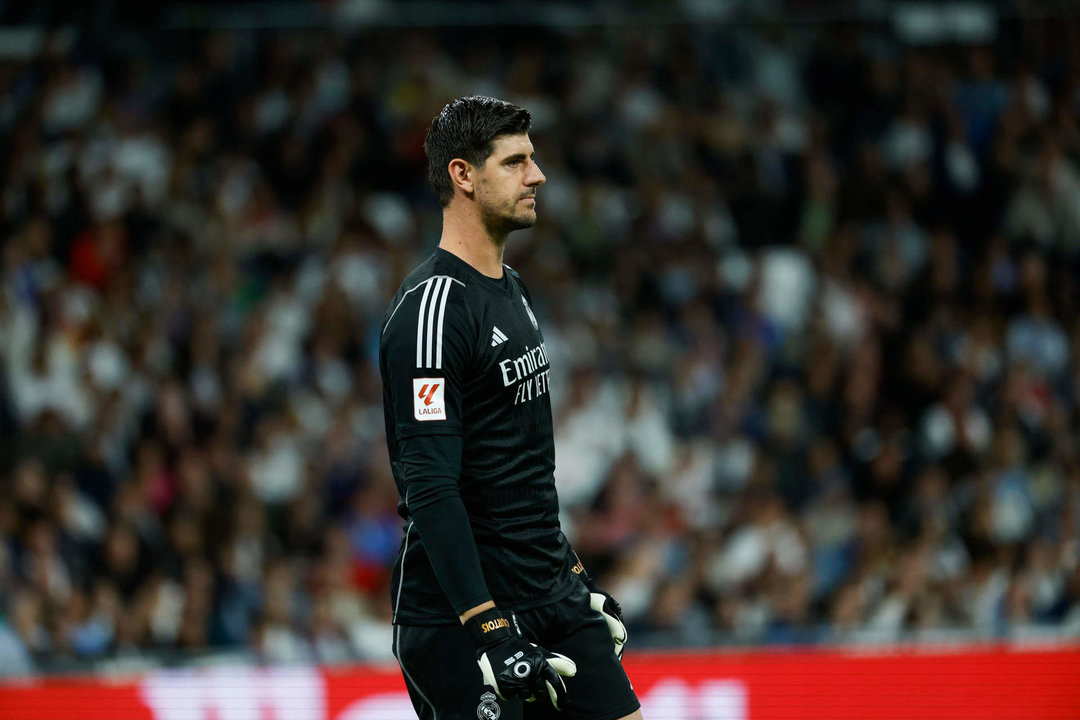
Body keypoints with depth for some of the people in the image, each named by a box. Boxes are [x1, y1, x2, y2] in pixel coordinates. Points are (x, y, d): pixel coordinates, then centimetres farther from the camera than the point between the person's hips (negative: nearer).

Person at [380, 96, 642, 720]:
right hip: (461, 616, -9)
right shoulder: (434, 308, -17)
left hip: (550, 598, 9)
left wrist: (574, 574, 23)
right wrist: (489, 630, -26)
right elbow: (431, 487, -22)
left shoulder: (513, 291, 14)